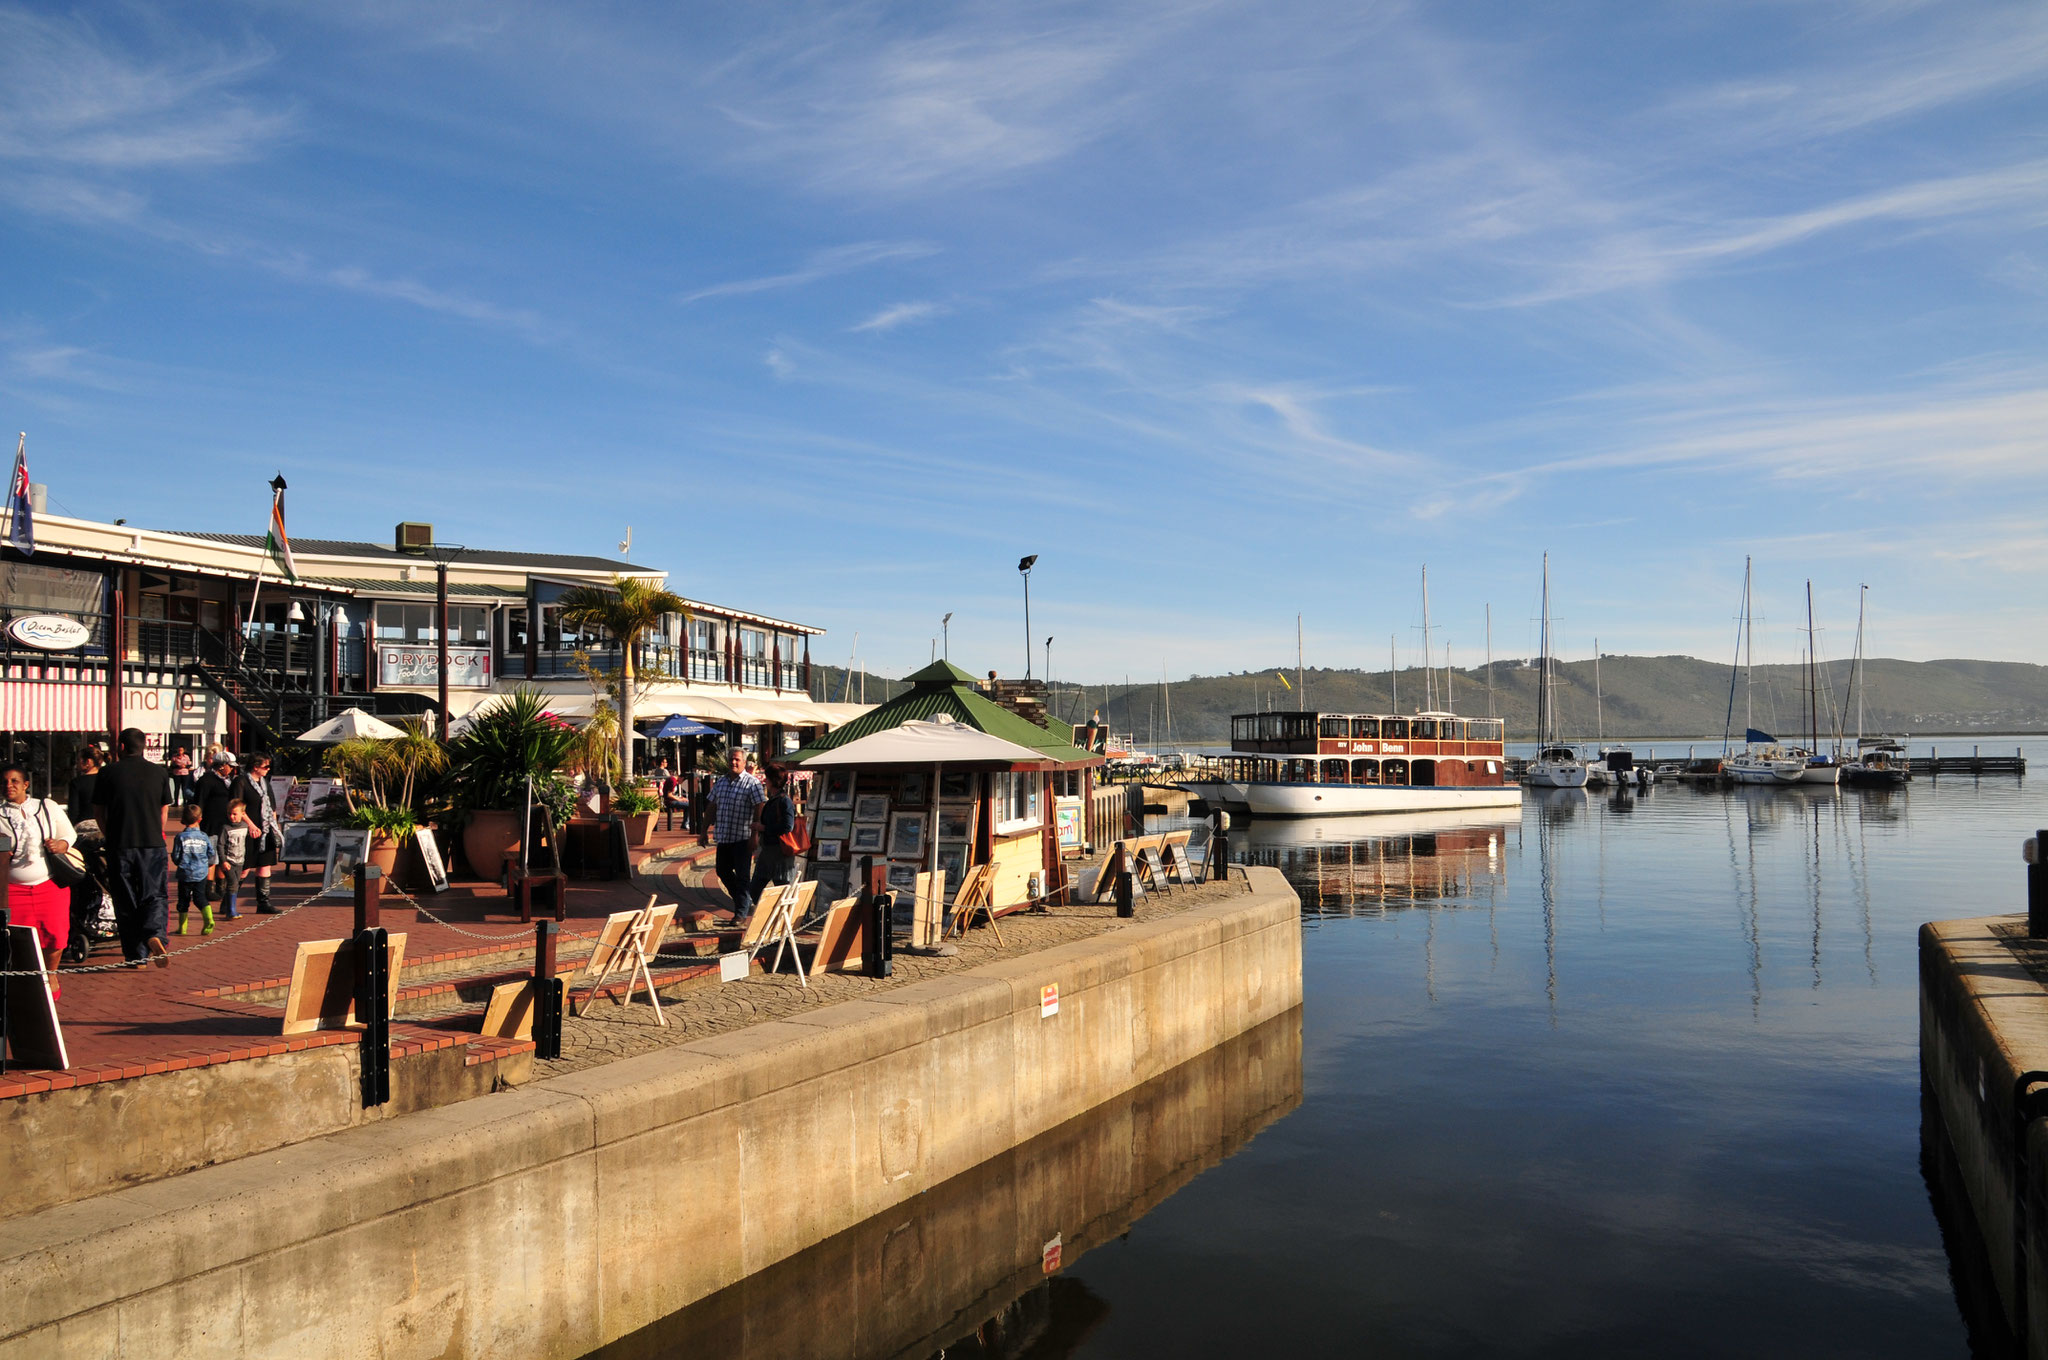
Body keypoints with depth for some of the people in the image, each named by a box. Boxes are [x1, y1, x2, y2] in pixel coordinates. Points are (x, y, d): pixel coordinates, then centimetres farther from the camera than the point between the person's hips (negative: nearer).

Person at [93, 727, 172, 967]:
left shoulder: (107, 773, 2)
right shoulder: (160, 773, 5)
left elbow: (99, 813, 9)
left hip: (119, 848, 0)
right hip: (153, 846, 0)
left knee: (126, 902, 8)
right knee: (155, 896, 4)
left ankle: (136, 955, 8)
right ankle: (154, 934, -24)